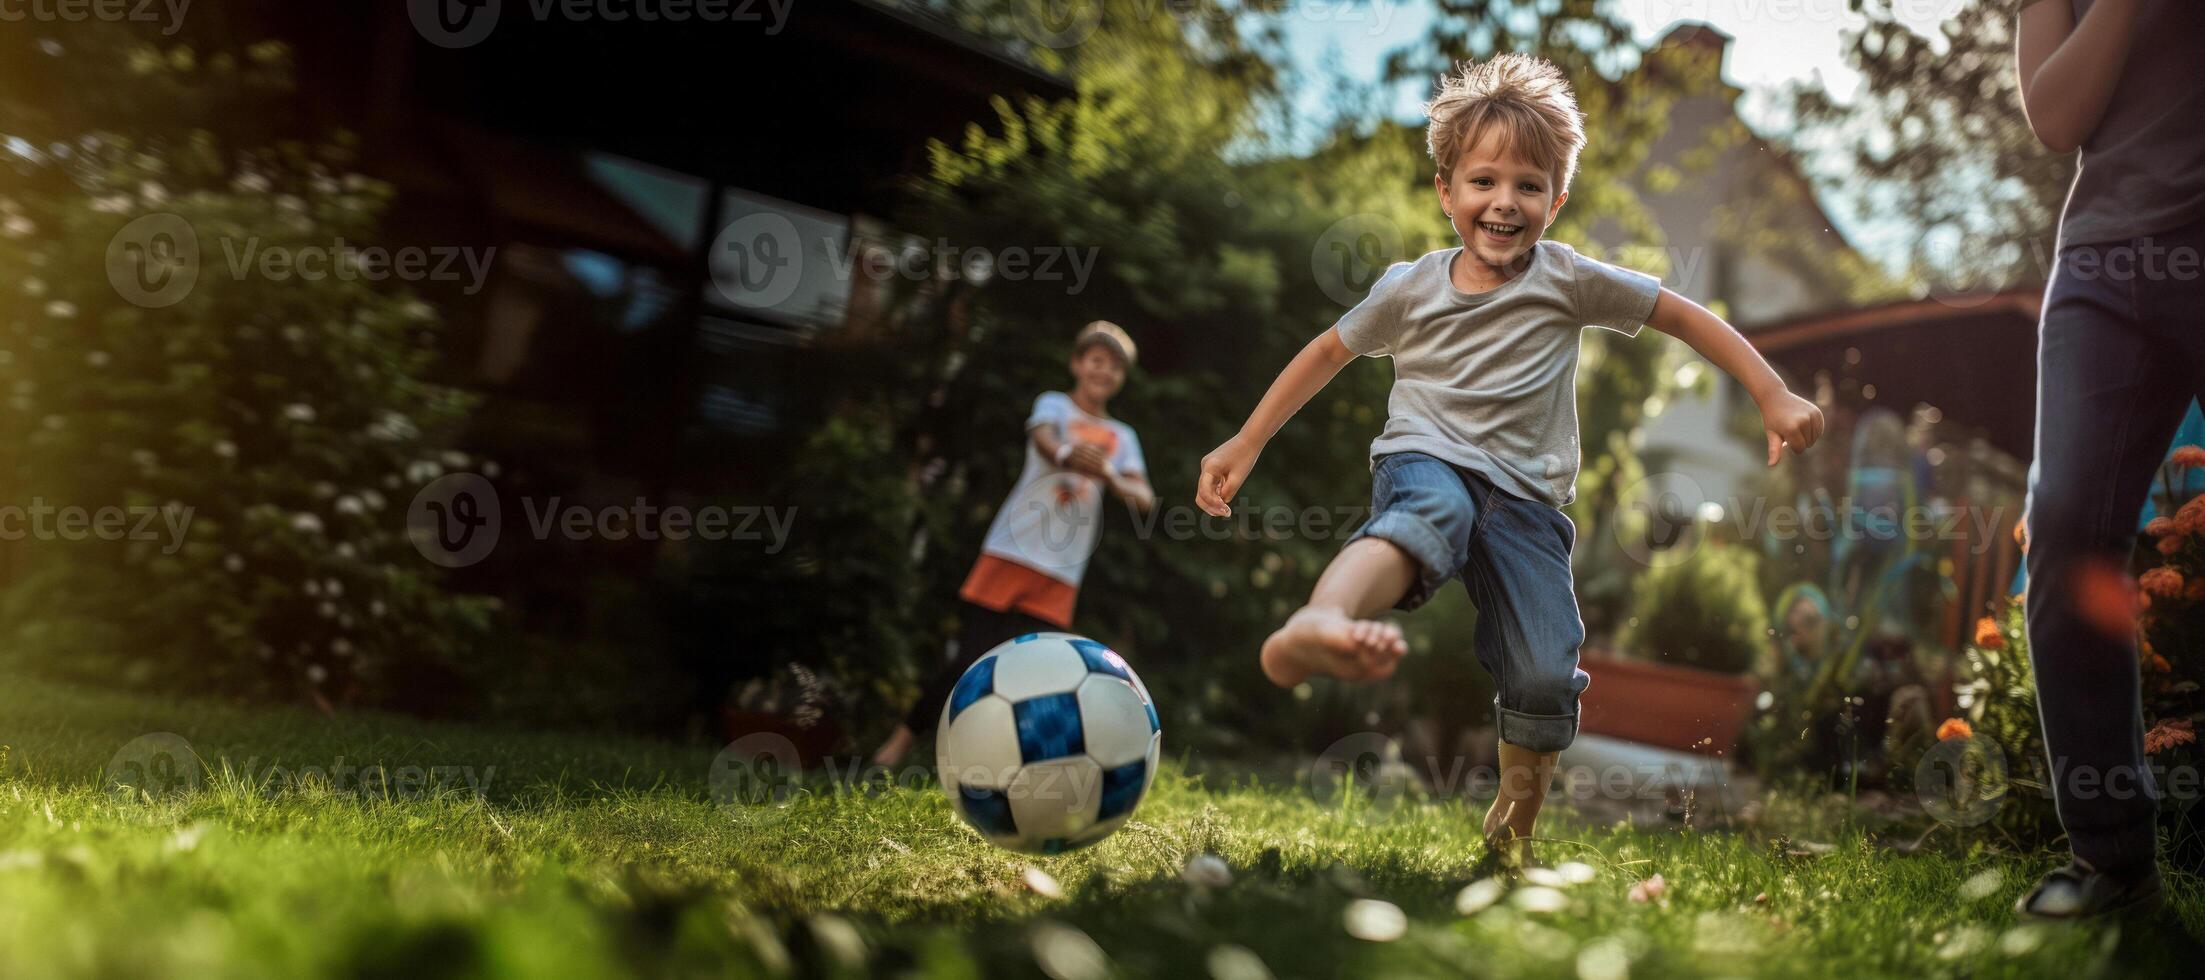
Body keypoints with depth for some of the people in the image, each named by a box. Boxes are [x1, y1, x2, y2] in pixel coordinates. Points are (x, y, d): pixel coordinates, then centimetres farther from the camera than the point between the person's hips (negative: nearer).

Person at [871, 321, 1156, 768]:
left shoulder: (1122, 438, 15)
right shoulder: (1054, 405, 6)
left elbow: (1145, 499, -1)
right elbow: (1043, 439, -18)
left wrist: (1110, 476, -24)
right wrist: (1066, 456, -42)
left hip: (1059, 577, 3)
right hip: (1011, 553, -3)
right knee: (969, 662, -9)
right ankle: (900, 741, 7)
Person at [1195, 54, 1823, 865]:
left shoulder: (1571, 281, 5)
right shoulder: (1409, 289, 7)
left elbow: (1686, 317, 11)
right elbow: (1328, 352, 20)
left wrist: (1775, 400, 6)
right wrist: (1244, 445, 20)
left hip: (1526, 499, 2)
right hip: (1426, 462, -2)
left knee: (1545, 681, -13)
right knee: (1433, 513, -42)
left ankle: (1513, 832, 16)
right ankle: (1315, 627, -76)